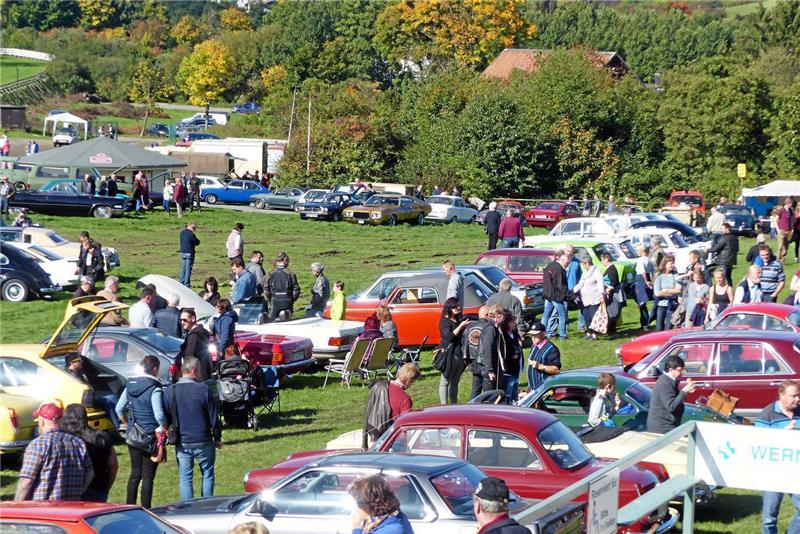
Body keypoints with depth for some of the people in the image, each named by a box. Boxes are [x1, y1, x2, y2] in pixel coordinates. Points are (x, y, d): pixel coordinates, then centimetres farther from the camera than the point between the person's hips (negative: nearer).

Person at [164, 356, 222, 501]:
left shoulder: (169, 391, -2)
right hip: (203, 442, -2)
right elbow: (214, 417, -6)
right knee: (207, 475, 11)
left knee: (185, 478, 8)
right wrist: (218, 438, 7)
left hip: (181, 443, 2)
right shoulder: (203, 390, -11)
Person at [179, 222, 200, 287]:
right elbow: (197, 242, -9)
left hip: (182, 252, 7)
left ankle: (181, 282, 17)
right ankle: (187, 284, 1)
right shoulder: (191, 234, -18)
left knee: (183, 269, 14)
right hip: (189, 253, -7)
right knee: (188, 269, 0)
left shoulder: (182, 232, 4)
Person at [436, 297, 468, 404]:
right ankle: (444, 406, -5)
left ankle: (454, 405, 18)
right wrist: (461, 326, -20)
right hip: (449, 354, -7)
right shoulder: (445, 321, -6)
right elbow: (449, 336, -19)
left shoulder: (460, 319, 13)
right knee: (445, 381, -3)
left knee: (455, 382, 13)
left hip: (460, 354, 7)